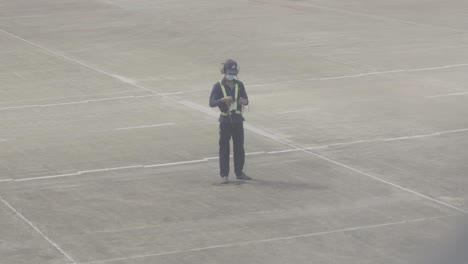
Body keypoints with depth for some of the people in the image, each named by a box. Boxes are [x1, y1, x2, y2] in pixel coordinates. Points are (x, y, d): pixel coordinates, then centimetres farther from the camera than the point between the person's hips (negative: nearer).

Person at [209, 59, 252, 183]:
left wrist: (244, 101, -15)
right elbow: (211, 103, -15)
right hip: (225, 120, -3)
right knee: (224, 147, -1)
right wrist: (223, 100, -34)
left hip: (238, 119, 3)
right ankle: (224, 175, 3)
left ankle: (239, 172, 19)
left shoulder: (239, 85, 5)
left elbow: (246, 100, 10)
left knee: (239, 146, 8)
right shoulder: (218, 86, -6)